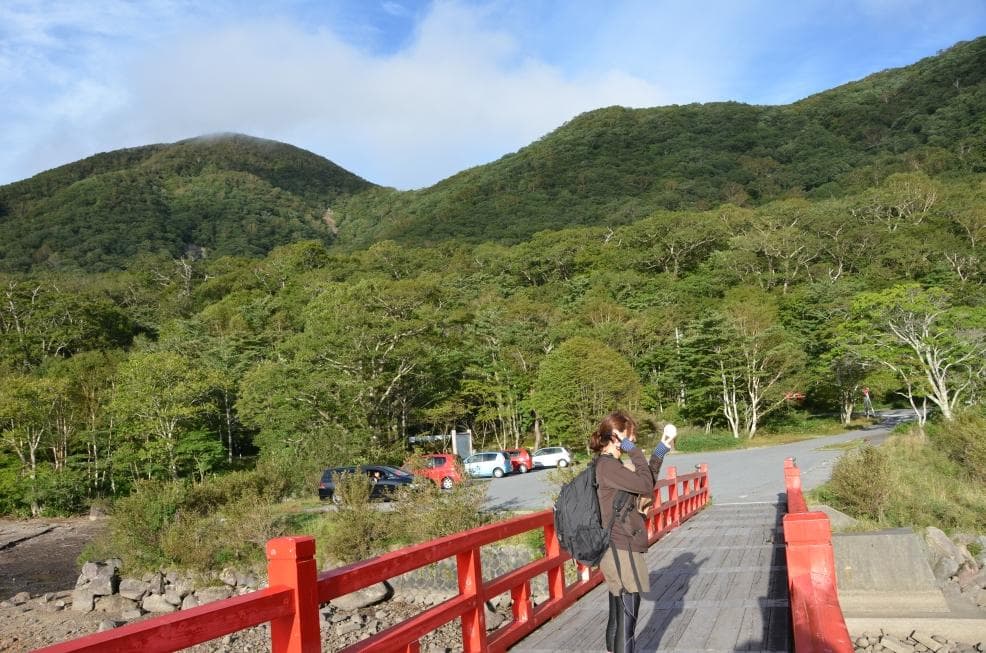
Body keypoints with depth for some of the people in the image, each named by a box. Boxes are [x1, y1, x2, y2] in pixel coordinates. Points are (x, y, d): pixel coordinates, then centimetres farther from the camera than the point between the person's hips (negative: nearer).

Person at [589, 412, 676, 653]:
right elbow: (645, 485, -19)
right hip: (621, 550, -10)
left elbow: (645, 482, 20)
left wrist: (662, 448, 17)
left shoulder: (607, 464, 13)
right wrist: (635, 452, -12)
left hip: (617, 549, 10)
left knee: (618, 614, 17)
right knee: (628, 616, -4)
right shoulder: (607, 465, -18)